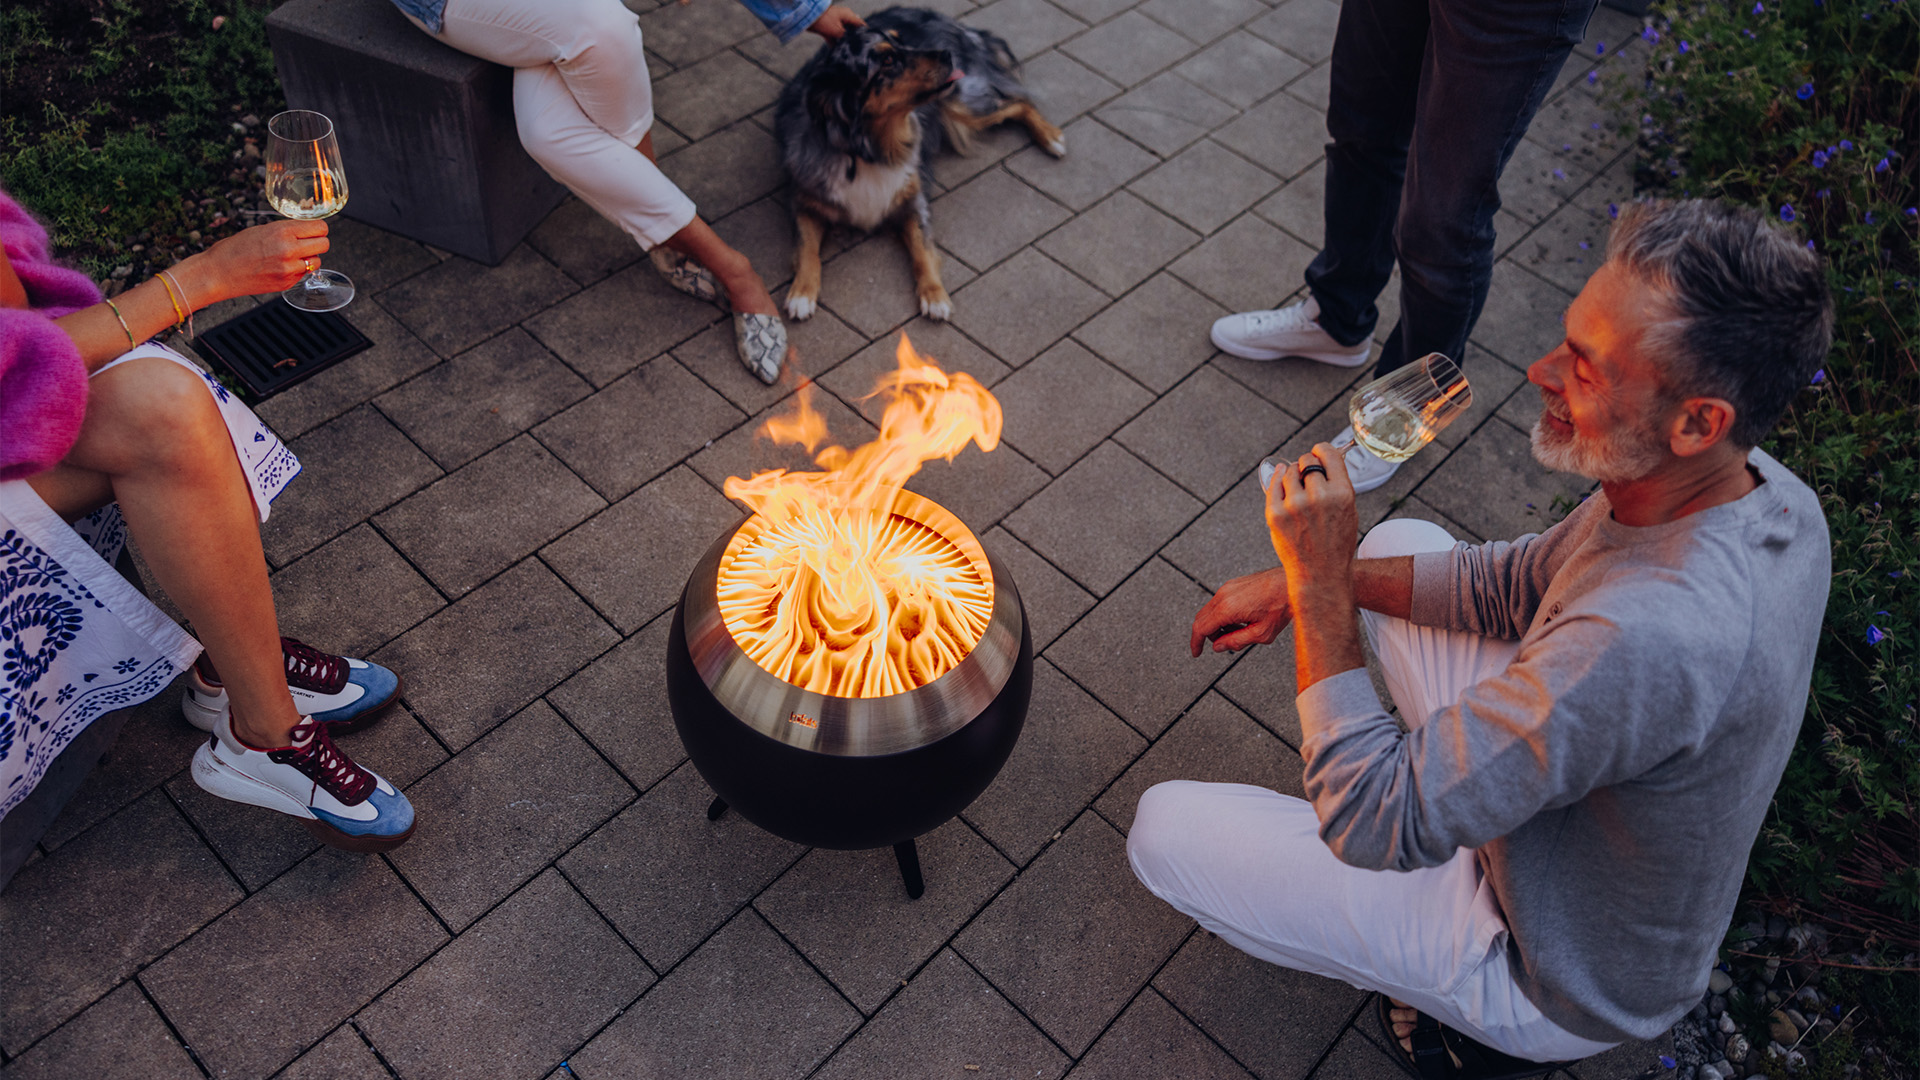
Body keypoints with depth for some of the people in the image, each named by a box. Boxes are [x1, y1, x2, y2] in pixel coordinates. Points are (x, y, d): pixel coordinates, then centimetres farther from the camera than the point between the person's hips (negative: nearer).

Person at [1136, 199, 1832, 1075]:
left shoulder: (1647, 639, -43)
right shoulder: (1760, 493, -14)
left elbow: (1366, 825, -35)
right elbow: (1516, 586, 1)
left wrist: (1323, 582, -29)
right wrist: (1307, 585, -6)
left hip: (1557, 982, -7)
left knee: (1164, 830, -6)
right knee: (1401, 541, 12)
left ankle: (1468, 1009, 9)